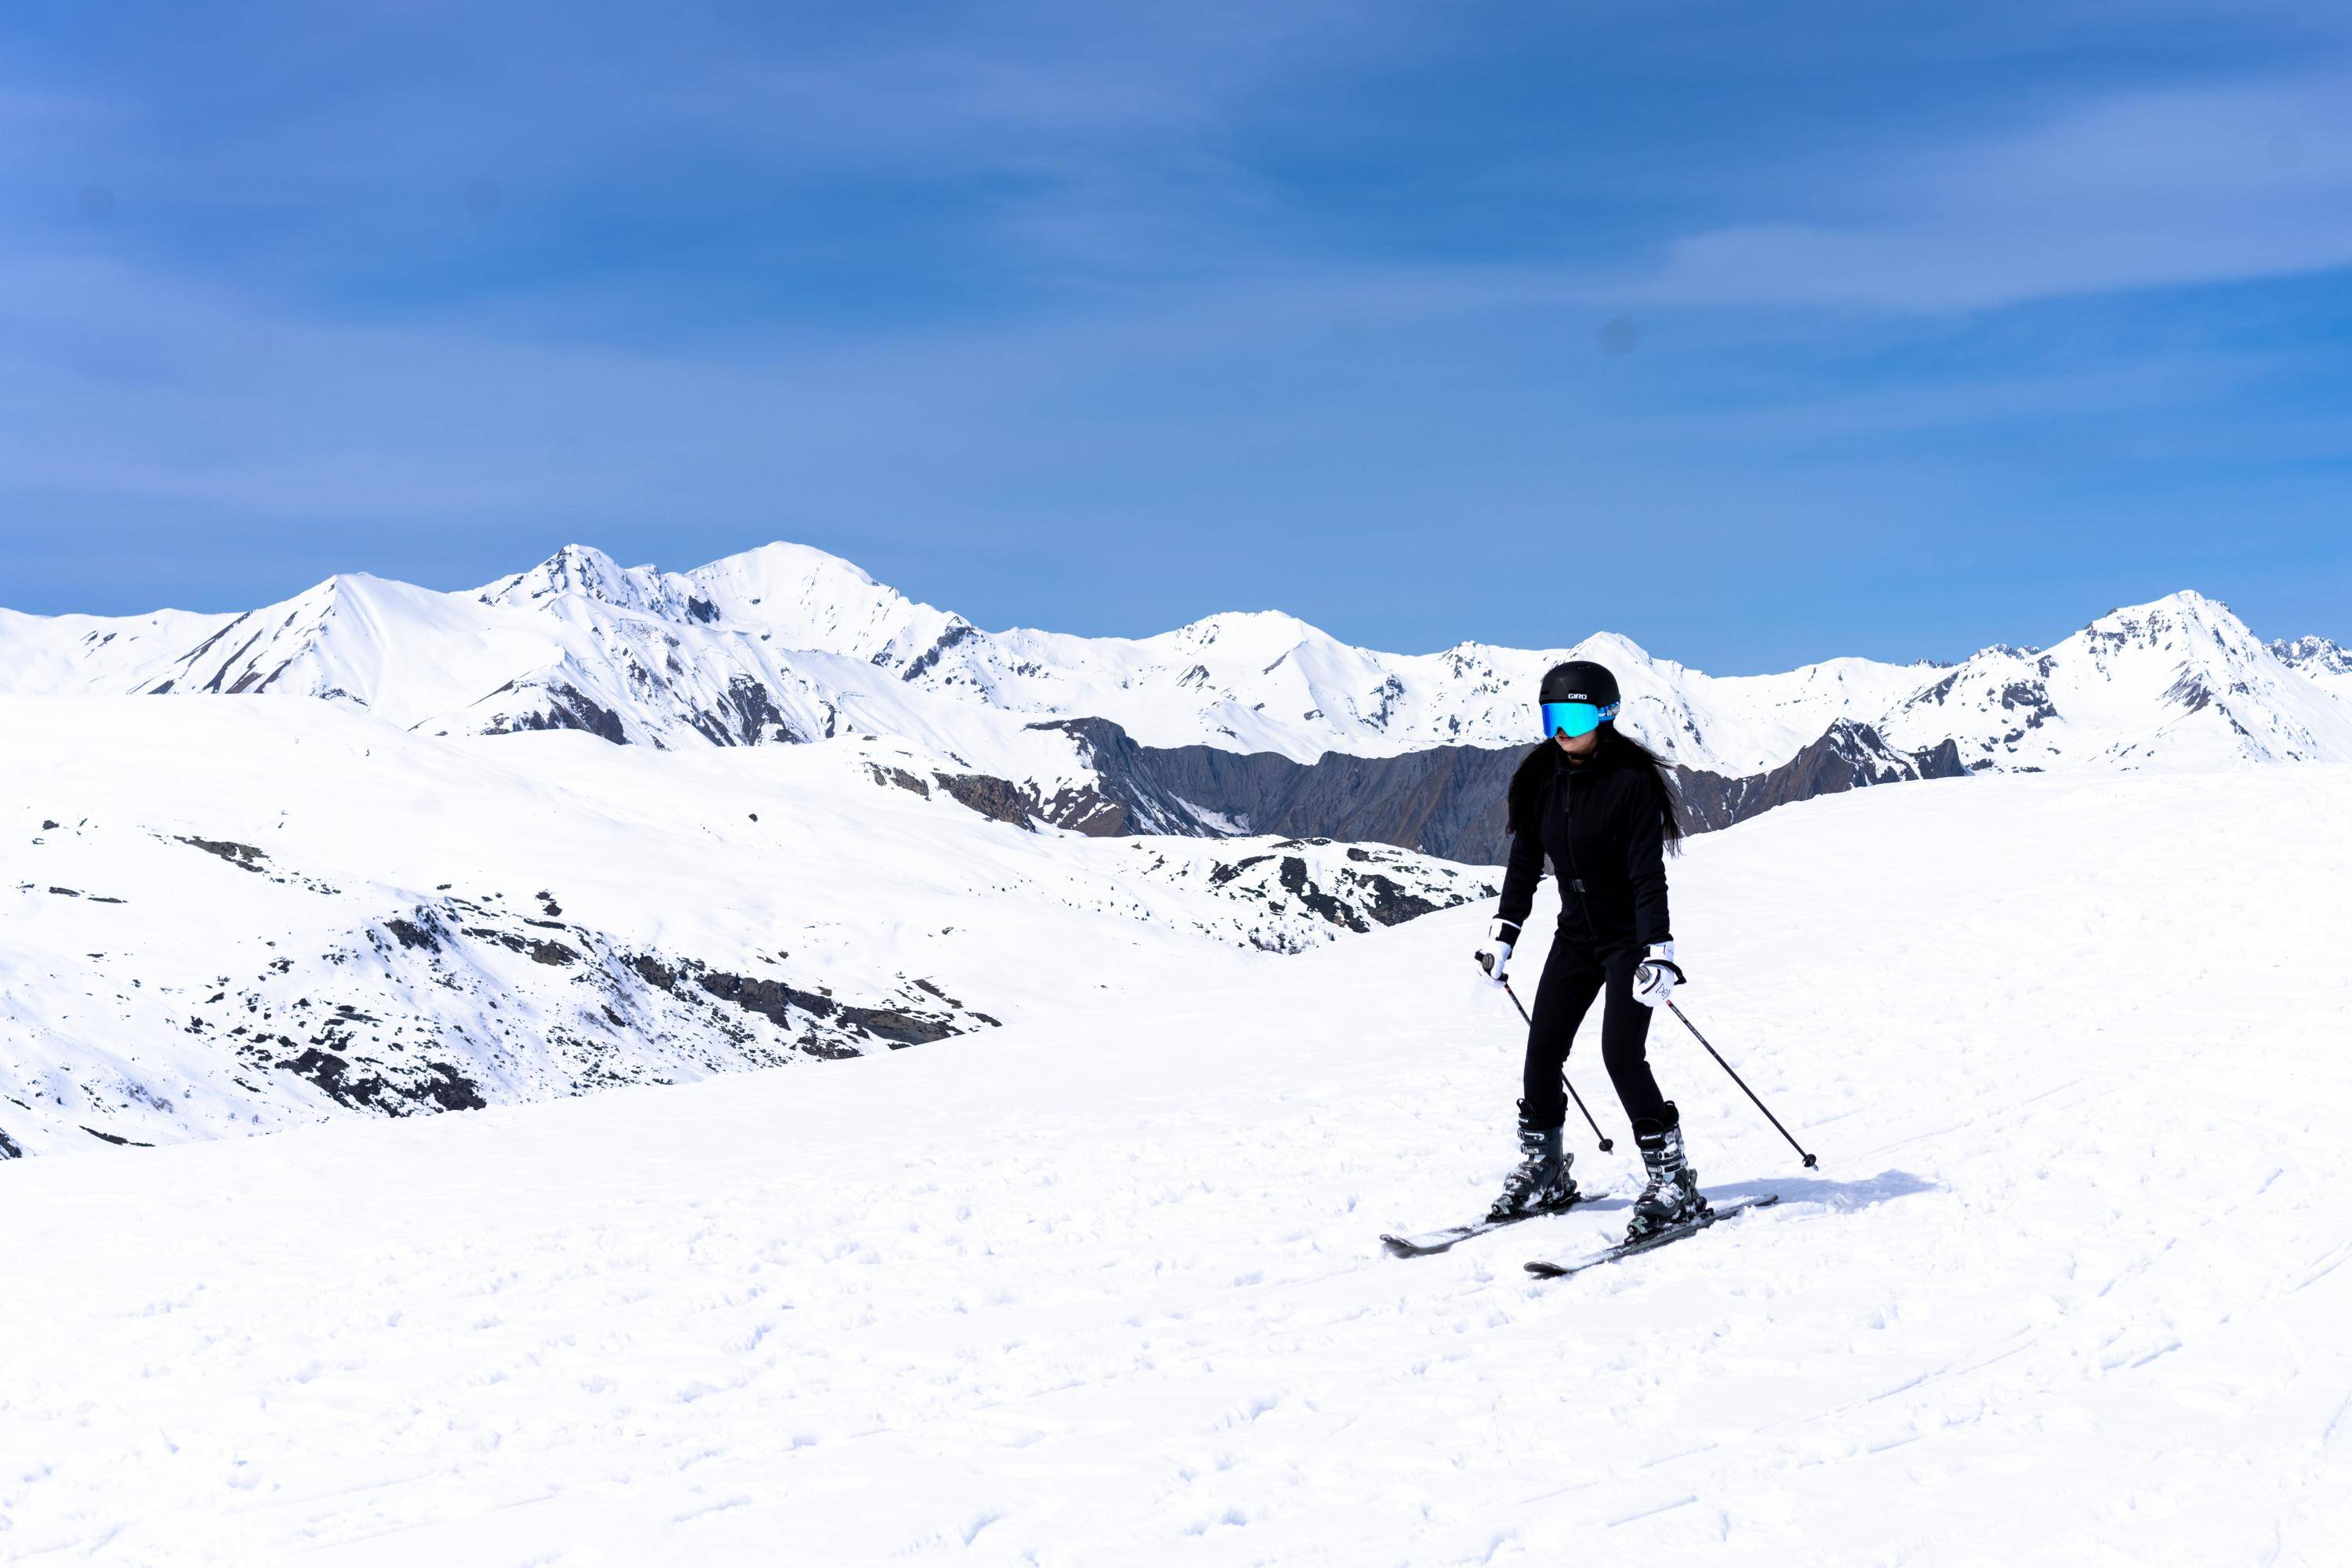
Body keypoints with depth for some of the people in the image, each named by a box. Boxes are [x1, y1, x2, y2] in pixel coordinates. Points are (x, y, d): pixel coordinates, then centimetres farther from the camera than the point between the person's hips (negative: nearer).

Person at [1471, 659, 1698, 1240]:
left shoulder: (1631, 780, -18)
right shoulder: (1541, 779, 0)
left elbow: (1648, 873, -21)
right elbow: (1525, 861, 10)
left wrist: (1658, 951, -27)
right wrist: (1502, 933, 8)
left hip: (1629, 935, -6)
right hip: (1576, 935, 6)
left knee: (1621, 1054, -16)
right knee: (1541, 1053, 1)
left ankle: (1673, 1183, -6)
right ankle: (1542, 1175, 16)